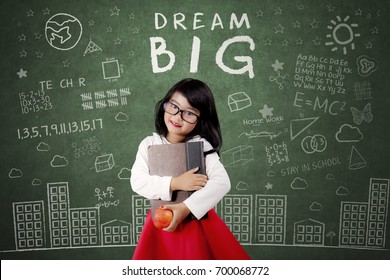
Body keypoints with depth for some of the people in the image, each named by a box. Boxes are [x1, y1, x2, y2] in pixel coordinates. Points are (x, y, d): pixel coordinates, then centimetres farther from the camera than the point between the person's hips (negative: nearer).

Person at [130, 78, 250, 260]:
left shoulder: (203, 146, -10)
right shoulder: (149, 144, -4)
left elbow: (222, 183, -20)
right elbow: (137, 182, -12)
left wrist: (185, 207, -28)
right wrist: (174, 183, -24)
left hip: (198, 221, -1)